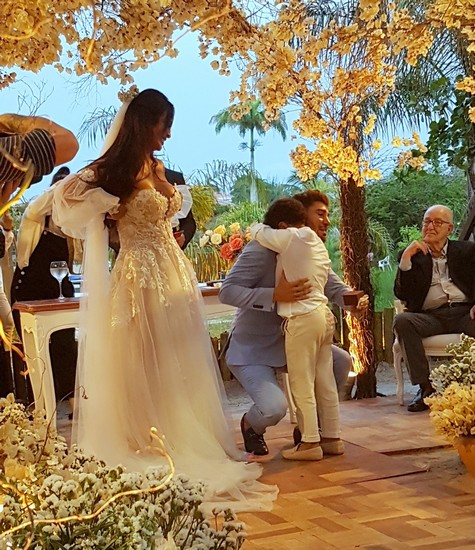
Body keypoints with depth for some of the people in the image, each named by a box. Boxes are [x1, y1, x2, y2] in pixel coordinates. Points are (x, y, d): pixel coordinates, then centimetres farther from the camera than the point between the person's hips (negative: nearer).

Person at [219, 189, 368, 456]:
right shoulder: (263, 249, -20)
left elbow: (336, 288, -2)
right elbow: (227, 291, -26)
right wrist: (275, 295, -38)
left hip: (288, 343, 8)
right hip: (251, 351, -8)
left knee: (341, 361, -4)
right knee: (274, 407, -28)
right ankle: (251, 425, 11)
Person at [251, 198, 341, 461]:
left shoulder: (293, 238, -10)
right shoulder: (318, 244, 16)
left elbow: (258, 231, -2)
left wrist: (257, 227, 20)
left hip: (302, 319, -9)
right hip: (323, 314, 9)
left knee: (302, 385, -1)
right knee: (325, 381, 14)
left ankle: (310, 442, 4)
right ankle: (332, 437, 20)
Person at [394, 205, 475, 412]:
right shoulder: (414, 256, 17)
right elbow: (401, 295, 6)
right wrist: (406, 258, -4)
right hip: (430, 316, 1)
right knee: (402, 321, -30)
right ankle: (425, 387, -26)